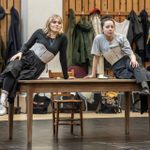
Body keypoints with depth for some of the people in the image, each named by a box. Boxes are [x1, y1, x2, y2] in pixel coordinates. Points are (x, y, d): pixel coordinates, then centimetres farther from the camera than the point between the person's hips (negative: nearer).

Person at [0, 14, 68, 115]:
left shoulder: (62, 38, 3)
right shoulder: (40, 32, 6)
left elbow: (63, 57, 8)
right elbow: (27, 45, 12)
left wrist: (66, 76, 12)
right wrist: (20, 52, -9)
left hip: (38, 66, 0)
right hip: (27, 57, 0)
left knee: (19, 78, -28)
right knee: (12, 69, -33)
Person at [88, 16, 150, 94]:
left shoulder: (121, 38, -4)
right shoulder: (98, 39, -7)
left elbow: (130, 52, -10)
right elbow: (96, 57, -2)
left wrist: (133, 59, -33)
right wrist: (93, 75, -1)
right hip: (118, 68, 0)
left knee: (137, 66, -37)